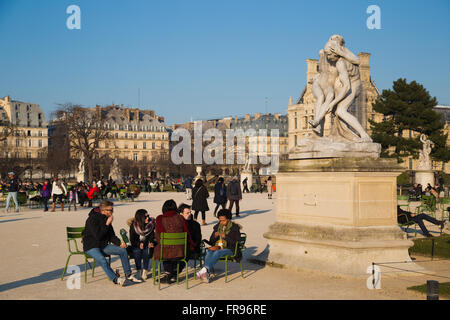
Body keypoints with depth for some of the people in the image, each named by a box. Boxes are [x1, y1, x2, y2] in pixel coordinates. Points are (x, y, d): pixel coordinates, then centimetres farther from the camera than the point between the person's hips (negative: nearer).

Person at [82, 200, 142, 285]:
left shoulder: (106, 219, 6)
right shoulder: (92, 219, -17)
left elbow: (111, 235, 12)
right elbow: (97, 236, -26)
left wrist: (120, 243, -5)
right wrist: (107, 224, -25)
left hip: (103, 245, 7)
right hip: (91, 247, -7)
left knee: (123, 250, -7)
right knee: (102, 260, -35)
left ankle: (128, 275, 0)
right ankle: (115, 279, -27)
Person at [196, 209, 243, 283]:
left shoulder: (234, 227, 3)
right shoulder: (217, 227, 16)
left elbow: (237, 242, -8)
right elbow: (211, 241, 16)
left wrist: (225, 237, -17)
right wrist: (215, 236, -6)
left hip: (229, 249, -4)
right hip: (217, 247, 4)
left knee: (217, 253, -35)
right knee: (209, 252, -30)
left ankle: (206, 269, -45)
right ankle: (207, 273, -44)